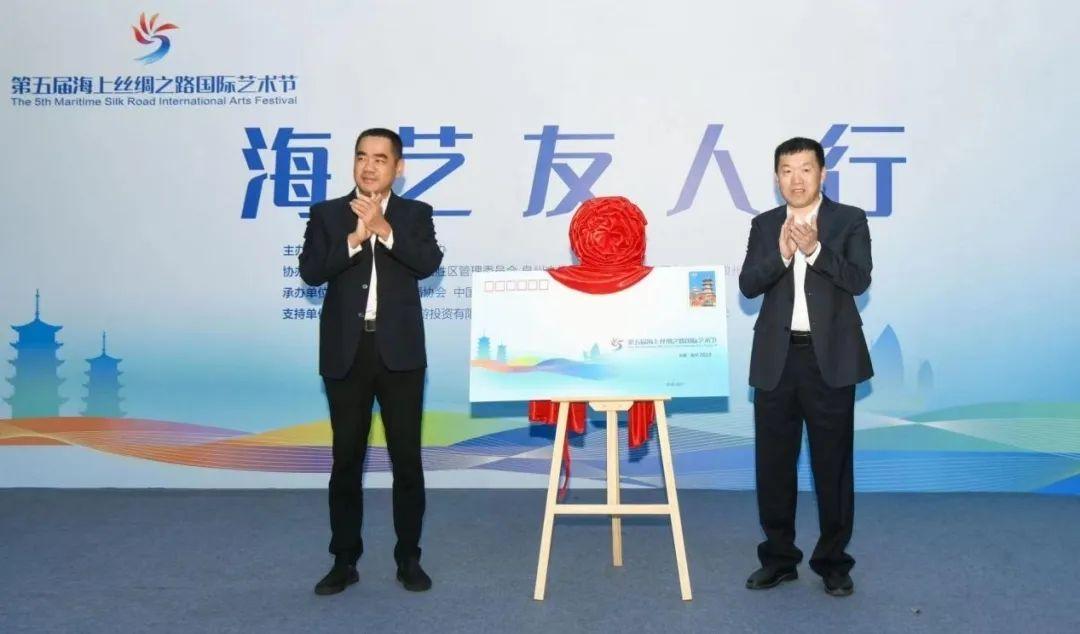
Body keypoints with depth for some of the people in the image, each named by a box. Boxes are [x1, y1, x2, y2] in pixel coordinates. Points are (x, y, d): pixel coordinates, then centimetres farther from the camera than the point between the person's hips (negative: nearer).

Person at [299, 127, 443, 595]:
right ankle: (344, 560, 17)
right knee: (346, 460, 7)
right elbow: (310, 271, -7)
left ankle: (408, 558, 17)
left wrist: (383, 229, -20)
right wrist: (354, 238, -18)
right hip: (346, 353, 1)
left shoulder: (415, 214, 7)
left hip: (400, 353, 0)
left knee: (407, 459, 4)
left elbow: (429, 263, -11)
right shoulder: (326, 214, 7)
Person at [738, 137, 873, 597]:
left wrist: (814, 249, -23)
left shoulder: (850, 220, 2)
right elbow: (748, 285, -2)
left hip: (830, 357, -2)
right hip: (777, 358, 3)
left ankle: (833, 561, 17)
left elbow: (859, 280, -10)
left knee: (833, 463, 4)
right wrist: (781, 252, -18)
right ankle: (778, 557, 21)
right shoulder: (765, 225, 9)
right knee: (773, 462, 8)